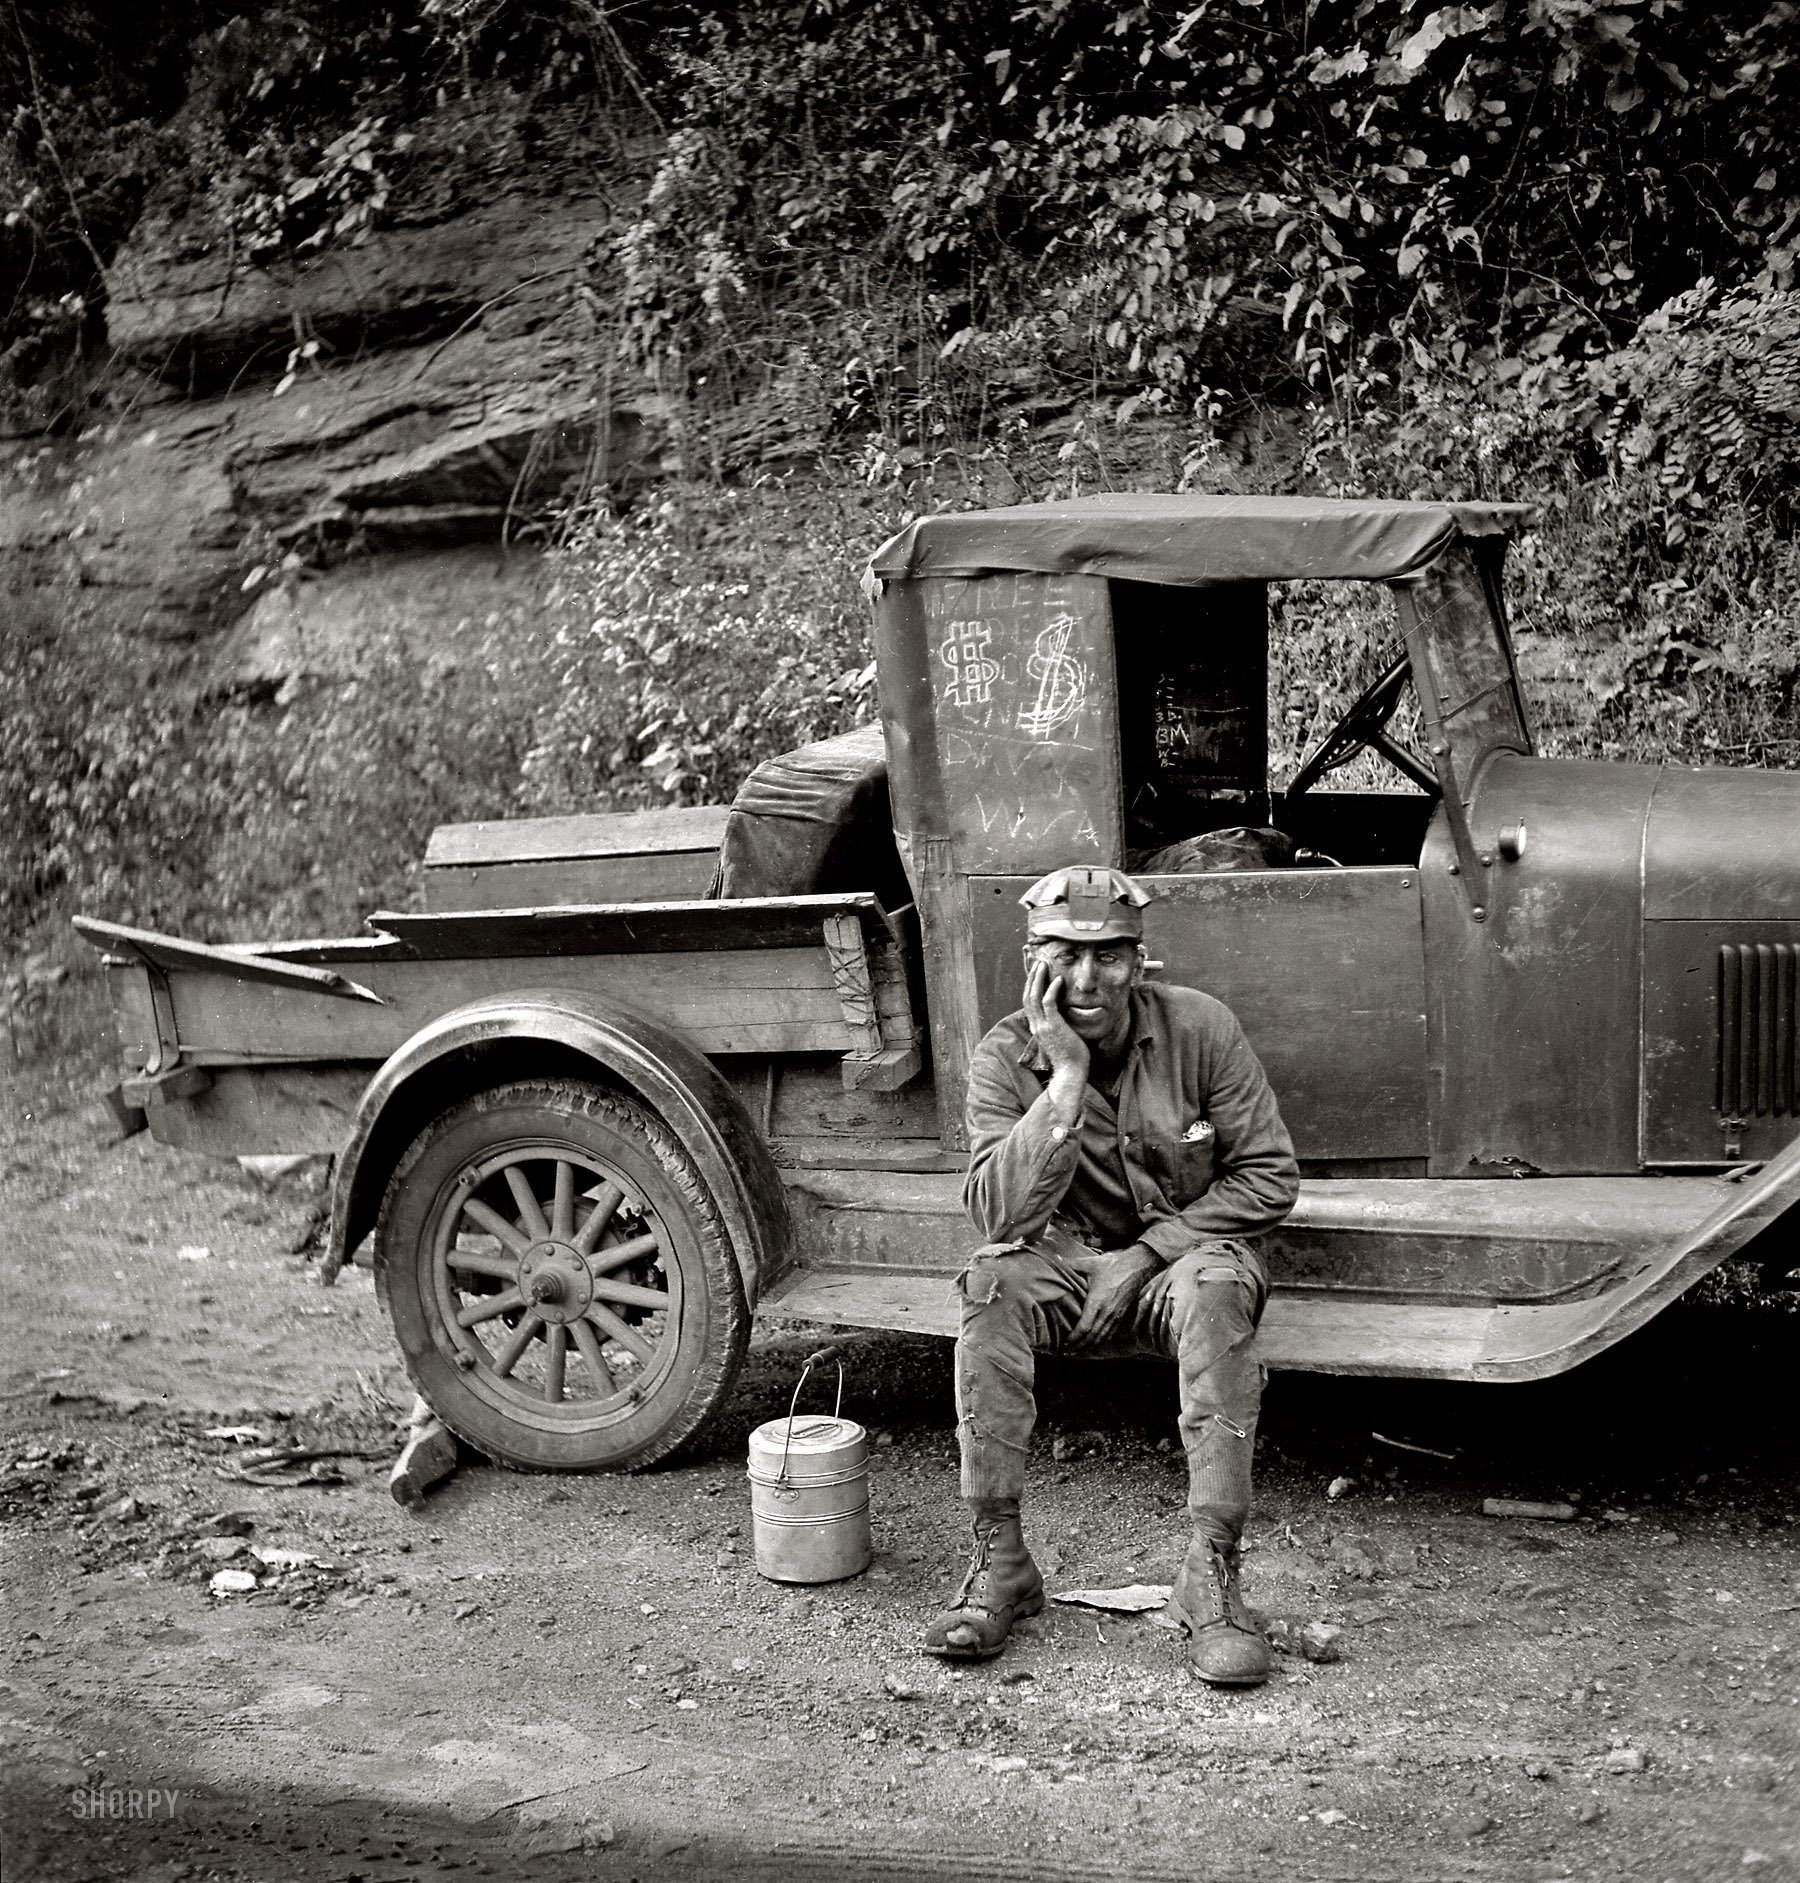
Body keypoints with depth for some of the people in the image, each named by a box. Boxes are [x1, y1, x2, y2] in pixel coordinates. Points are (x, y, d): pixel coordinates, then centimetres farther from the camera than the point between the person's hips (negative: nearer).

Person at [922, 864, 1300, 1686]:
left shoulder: (1199, 1027, -11)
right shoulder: (1006, 1057, -10)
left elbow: (1270, 1178, -8)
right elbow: (1000, 1216, -23)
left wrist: (1150, 1248, -17)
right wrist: (1066, 1077, -29)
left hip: (1179, 1256, -1)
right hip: (1067, 1265, 1)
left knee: (1215, 1286, -35)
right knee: (992, 1281, -31)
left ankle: (1212, 1576, -31)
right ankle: (999, 1564, -23)